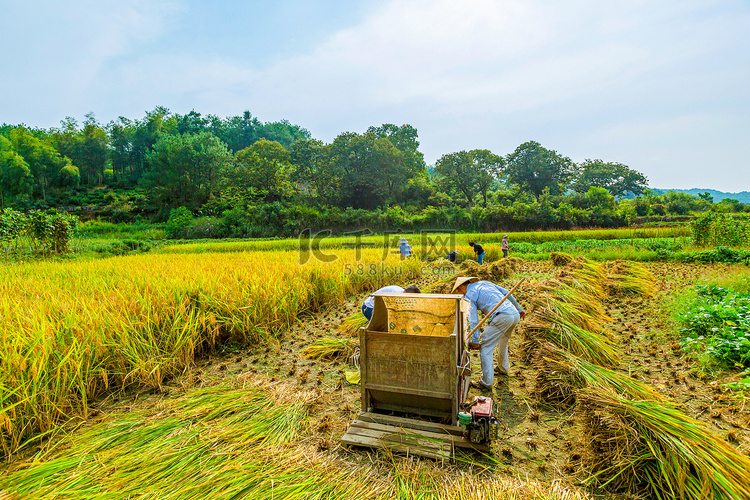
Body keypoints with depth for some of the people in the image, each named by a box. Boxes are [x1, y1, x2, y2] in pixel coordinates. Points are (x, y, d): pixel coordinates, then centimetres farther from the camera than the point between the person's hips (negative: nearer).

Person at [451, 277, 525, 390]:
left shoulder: (469, 295, 6)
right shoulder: (485, 283, 25)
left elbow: (474, 321, 0)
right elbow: (507, 293, 25)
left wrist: (475, 341, 3)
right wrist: (519, 309, 34)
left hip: (502, 317, -8)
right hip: (515, 314, 8)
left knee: (485, 347, -1)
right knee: (503, 342, 31)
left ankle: (487, 382, -1)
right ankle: (503, 368, 48)